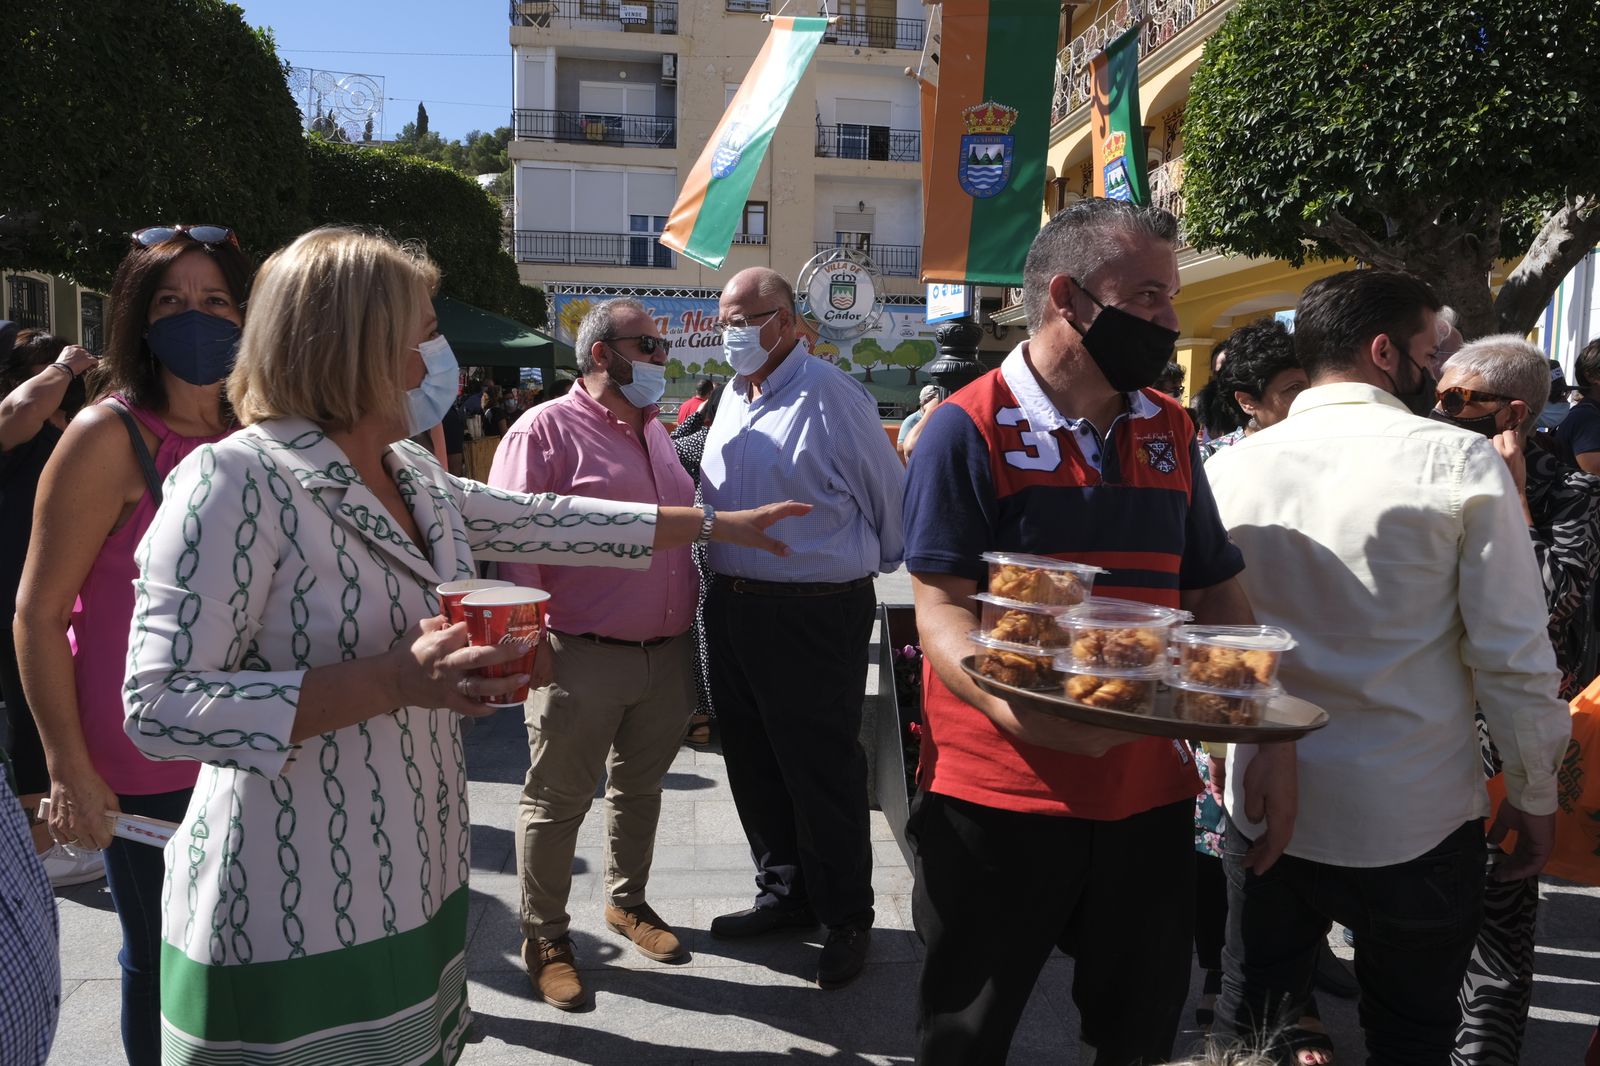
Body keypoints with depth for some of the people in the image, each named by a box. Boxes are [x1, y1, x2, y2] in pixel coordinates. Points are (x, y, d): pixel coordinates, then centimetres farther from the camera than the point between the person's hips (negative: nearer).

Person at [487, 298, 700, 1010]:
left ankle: (628, 901, 40)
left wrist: (692, 625, 19)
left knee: (641, 784, 20)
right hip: (583, 657, -7)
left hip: (666, 652, 7)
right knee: (557, 800, 6)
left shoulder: (655, 432, 14)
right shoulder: (546, 429, -9)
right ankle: (545, 936, 23)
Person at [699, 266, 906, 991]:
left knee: (820, 773, 3)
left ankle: (847, 920, 22)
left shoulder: (829, 396, -14)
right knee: (752, 762, 18)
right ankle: (784, 892, 37)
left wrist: (878, 562, 7)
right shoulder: (734, 398, 11)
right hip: (732, 606, 8)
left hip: (814, 615, -8)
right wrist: (720, 584, 16)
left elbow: (890, 494, -7)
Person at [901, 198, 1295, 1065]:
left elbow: (1216, 599, 13)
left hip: (1150, 793, 5)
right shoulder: (970, 428, -9)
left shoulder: (1168, 430, 9)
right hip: (997, 794, -4)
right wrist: (1023, 712, -33)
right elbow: (942, 613, -15)